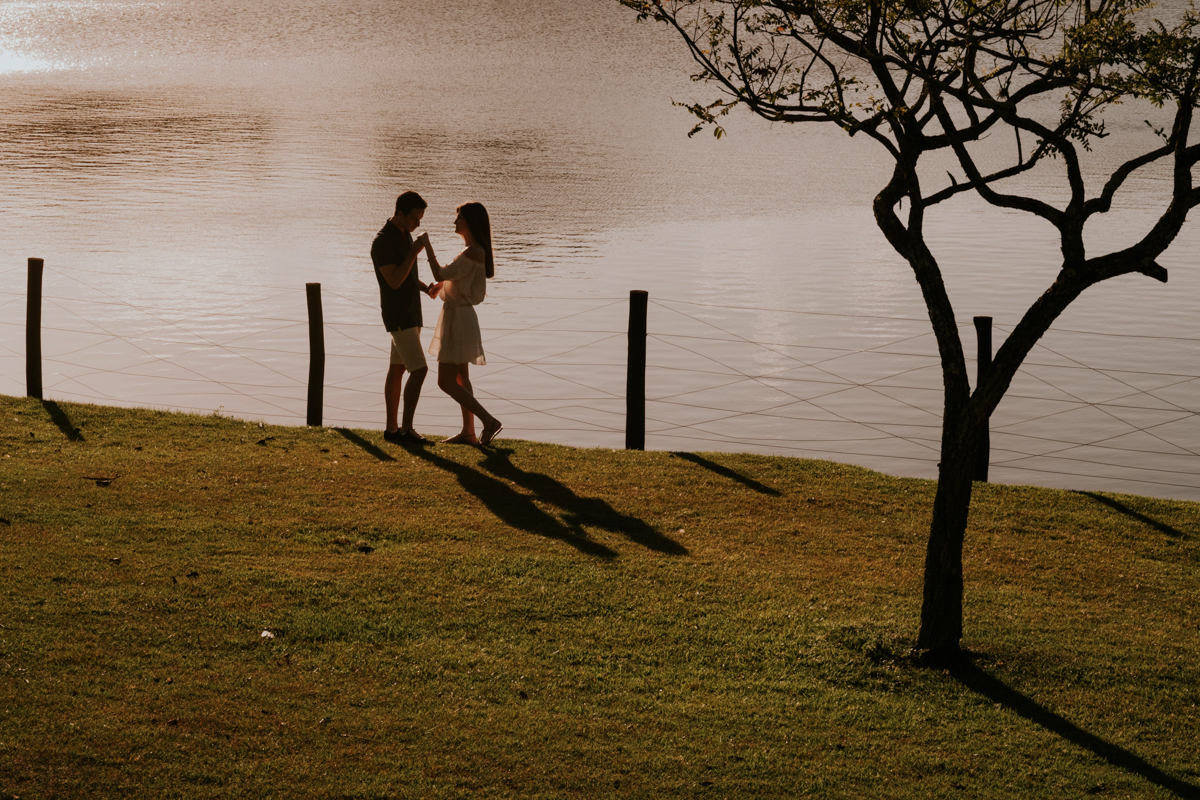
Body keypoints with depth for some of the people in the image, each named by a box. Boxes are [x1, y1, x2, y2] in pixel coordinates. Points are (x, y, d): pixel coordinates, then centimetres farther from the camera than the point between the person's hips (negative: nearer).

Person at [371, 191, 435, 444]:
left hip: (411, 312, 9)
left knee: (397, 369, 11)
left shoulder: (404, 235, 10)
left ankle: (392, 428, 15)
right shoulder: (382, 242, -19)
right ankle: (406, 430, -12)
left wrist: (426, 288, 2)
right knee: (419, 369, -15)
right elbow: (394, 281, -24)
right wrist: (415, 251, -24)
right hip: (397, 315, -9)